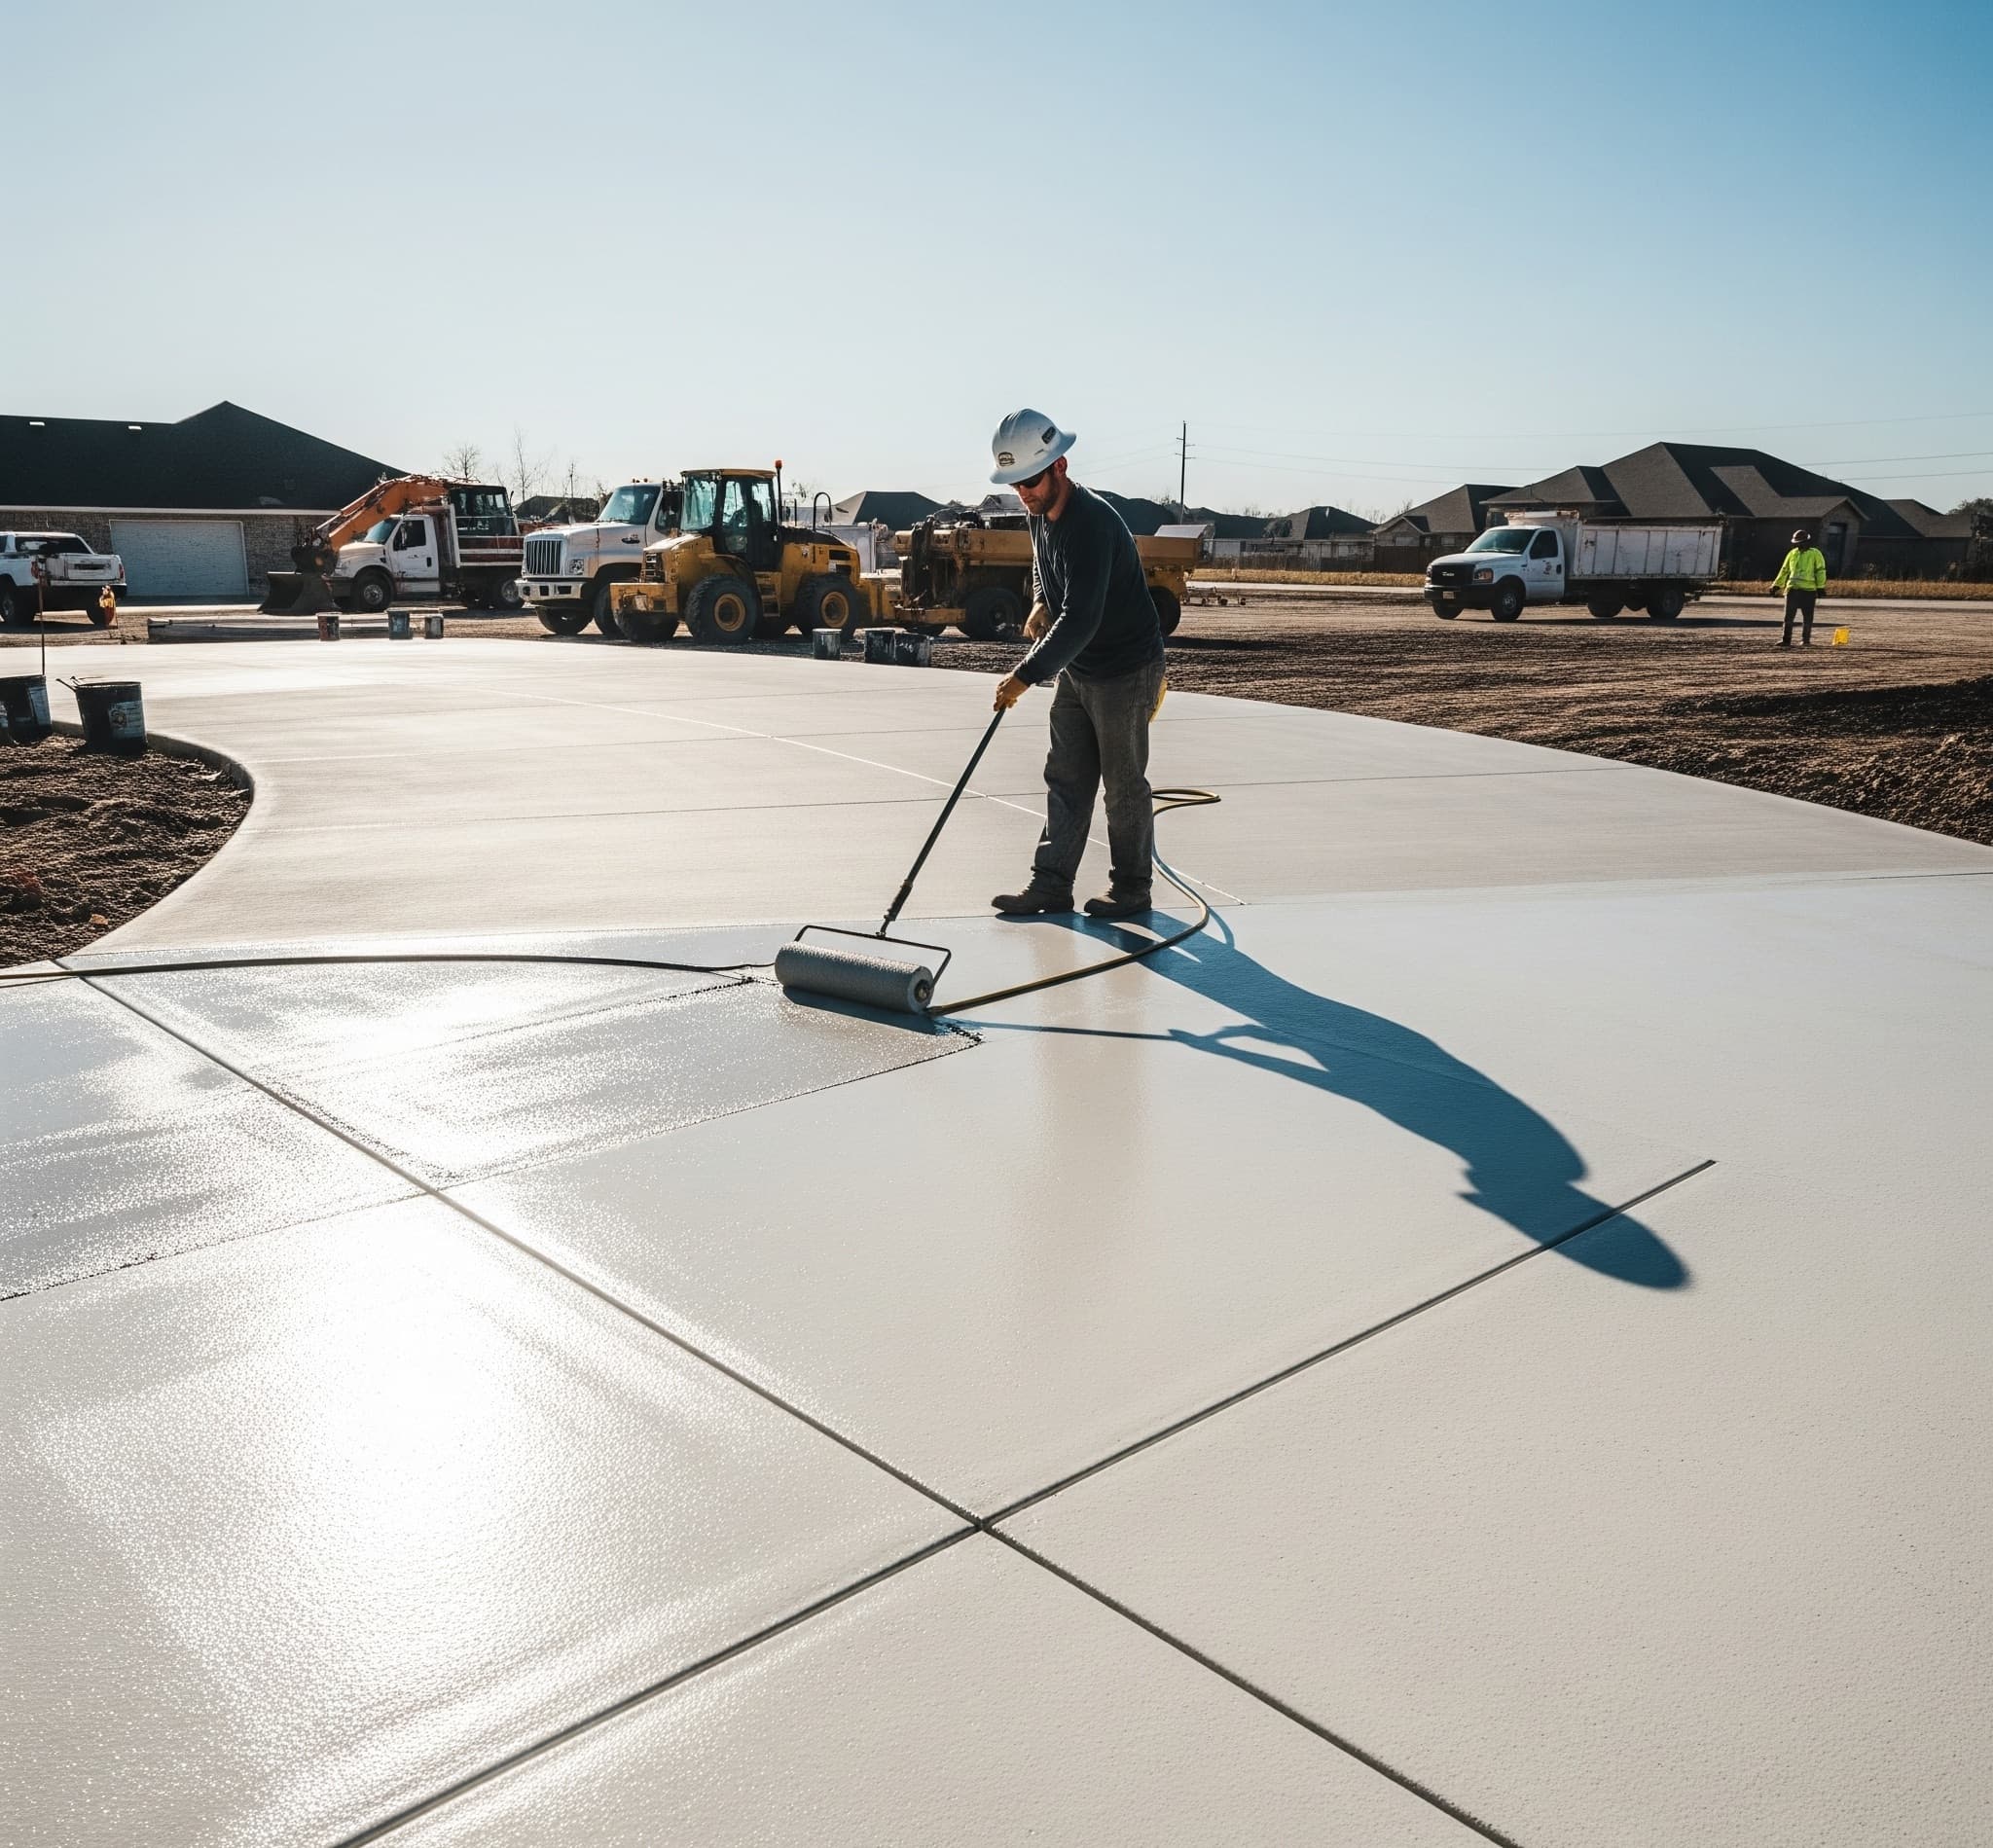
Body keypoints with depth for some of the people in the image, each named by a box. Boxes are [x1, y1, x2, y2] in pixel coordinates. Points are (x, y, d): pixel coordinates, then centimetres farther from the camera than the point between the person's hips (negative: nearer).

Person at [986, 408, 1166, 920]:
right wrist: (1040, 603, 5)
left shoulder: (1091, 524, -27)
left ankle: (1132, 890, 15)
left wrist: (1025, 676, -36)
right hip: (1077, 670, 9)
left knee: (1124, 785, 2)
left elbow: (1080, 620, -34)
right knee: (1065, 779, 10)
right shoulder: (1041, 513, 2)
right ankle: (1051, 883, 16)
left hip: (1125, 671, -9)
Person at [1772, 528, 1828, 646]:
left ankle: (1805, 640, 10)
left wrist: (1820, 587, -10)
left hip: (1808, 590, -4)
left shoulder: (1815, 554, 1)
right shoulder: (1792, 553, 14)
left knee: (1807, 617, 2)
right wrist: (1776, 586, 15)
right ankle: (1786, 640, 6)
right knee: (1789, 616, 2)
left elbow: (1820, 571, -3)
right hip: (1792, 589, 4)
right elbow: (1784, 570, 19)